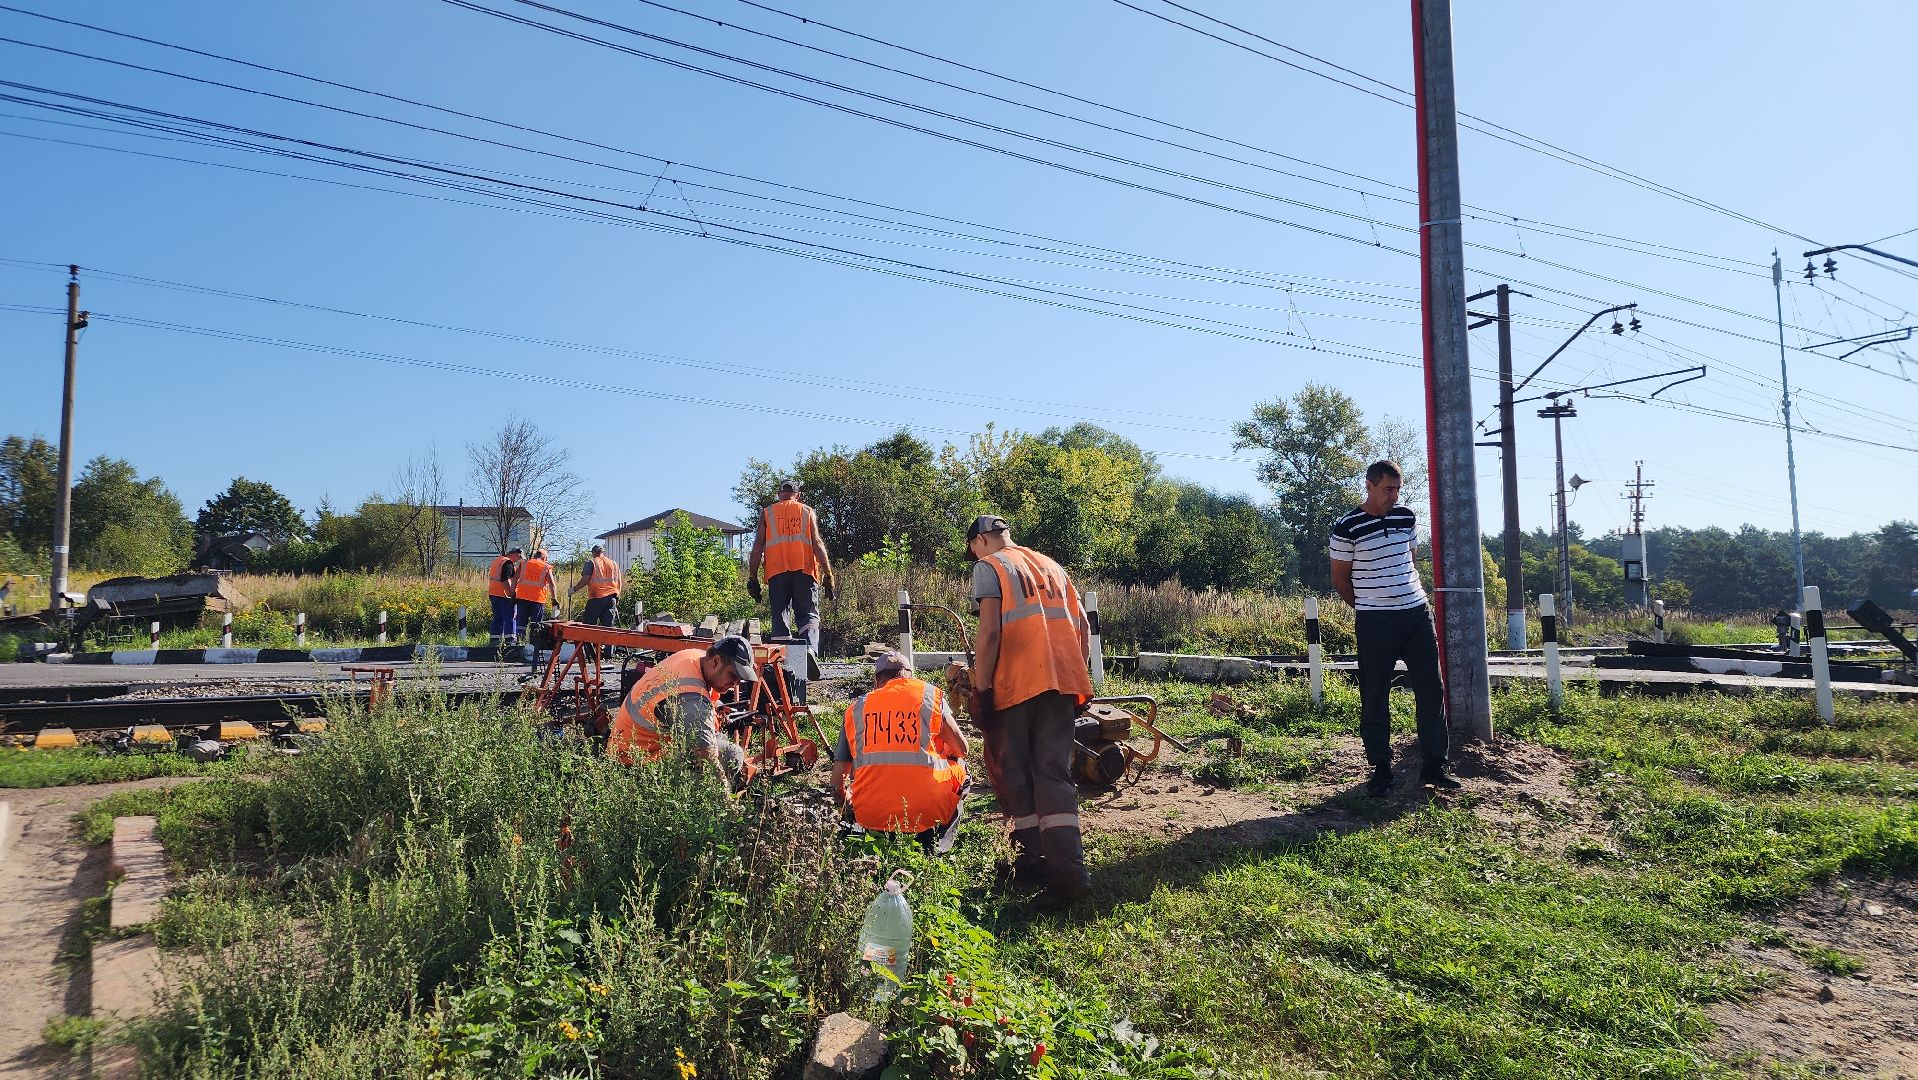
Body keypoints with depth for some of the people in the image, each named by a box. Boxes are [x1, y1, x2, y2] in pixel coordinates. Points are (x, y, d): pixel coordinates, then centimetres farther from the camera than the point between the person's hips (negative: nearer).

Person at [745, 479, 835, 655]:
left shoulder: (767, 513, 14)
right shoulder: (807, 511, 13)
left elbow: (758, 546, 6)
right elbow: (817, 543, 3)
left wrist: (752, 578, 8)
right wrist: (828, 575, 2)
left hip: (776, 571, 1)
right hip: (804, 570, -1)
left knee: (779, 616, 6)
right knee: (808, 614, 1)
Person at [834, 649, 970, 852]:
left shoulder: (855, 708, 14)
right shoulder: (929, 694, 9)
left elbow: (838, 784, 14)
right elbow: (961, 749, 12)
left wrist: (848, 807, 36)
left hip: (871, 815, 3)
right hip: (927, 811, -3)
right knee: (959, 766, 26)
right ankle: (935, 844, 10)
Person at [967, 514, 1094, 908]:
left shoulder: (989, 566, 4)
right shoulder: (1051, 565, 22)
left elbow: (990, 632, -9)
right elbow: (1082, 627, 17)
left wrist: (981, 690, -8)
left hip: (1016, 683, -5)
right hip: (1062, 681, 5)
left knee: (1015, 776, 8)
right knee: (1054, 773, 3)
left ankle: (1033, 863, 12)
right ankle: (1068, 870, -9)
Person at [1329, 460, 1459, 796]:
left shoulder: (1407, 517, 7)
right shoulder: (1347, 527, -10)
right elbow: (1340, 578, -2)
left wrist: (1416, 593, 15)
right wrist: (1368, 608, 4)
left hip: (1417, 613, 5)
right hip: (1375, 623, -5)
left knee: (1431, 690, 6)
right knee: (1374, 697, 1)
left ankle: (1434, 765, 15)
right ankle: (1380, 768, 12)